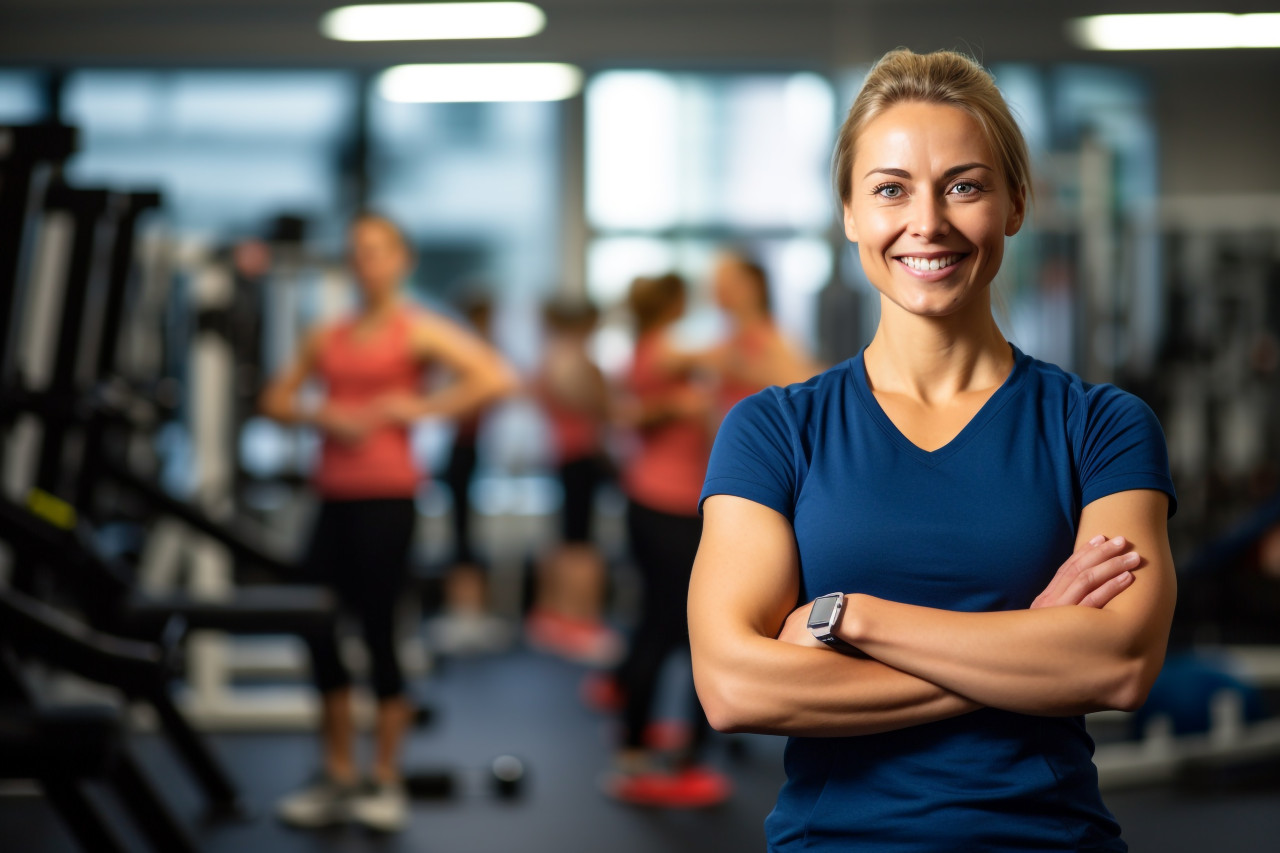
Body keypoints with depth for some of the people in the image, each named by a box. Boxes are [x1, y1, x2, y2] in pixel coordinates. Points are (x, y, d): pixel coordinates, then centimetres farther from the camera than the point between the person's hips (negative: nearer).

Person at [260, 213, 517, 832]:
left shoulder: (417, 332, 0)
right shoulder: (327, 338, 14)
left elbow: (496, 379, -10)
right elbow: (276, 400, 16)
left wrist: (423, 408, -10)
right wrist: (322, 415, -3)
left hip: (386, 496, -5)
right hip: (335, 495, 5)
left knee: (377, 630, -2)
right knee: (322, 633, 5)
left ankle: (386, 784, 9)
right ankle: (338, 780, 17)